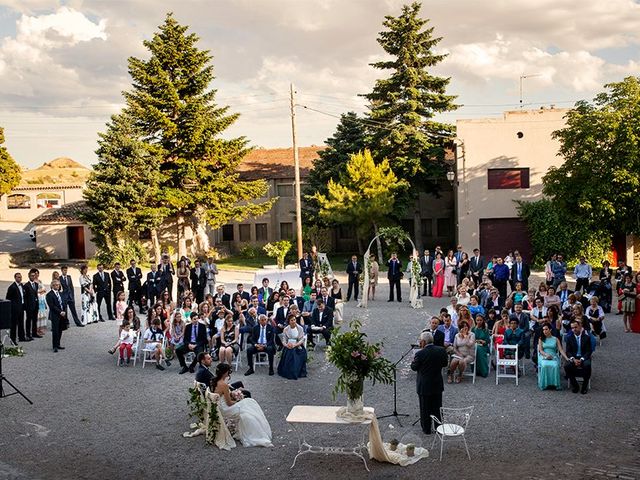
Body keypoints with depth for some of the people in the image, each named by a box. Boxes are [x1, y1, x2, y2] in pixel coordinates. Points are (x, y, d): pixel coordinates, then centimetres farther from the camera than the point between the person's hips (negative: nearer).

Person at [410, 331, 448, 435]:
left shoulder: (420, 354, -22)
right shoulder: (442, 350, -9)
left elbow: (414, 367, -10)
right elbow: (445, 364, 4)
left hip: (424, 386, -4)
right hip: (438, 385, 4)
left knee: (425, 409, 11)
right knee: (437, 407, 18)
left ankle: (426, 429, 21)